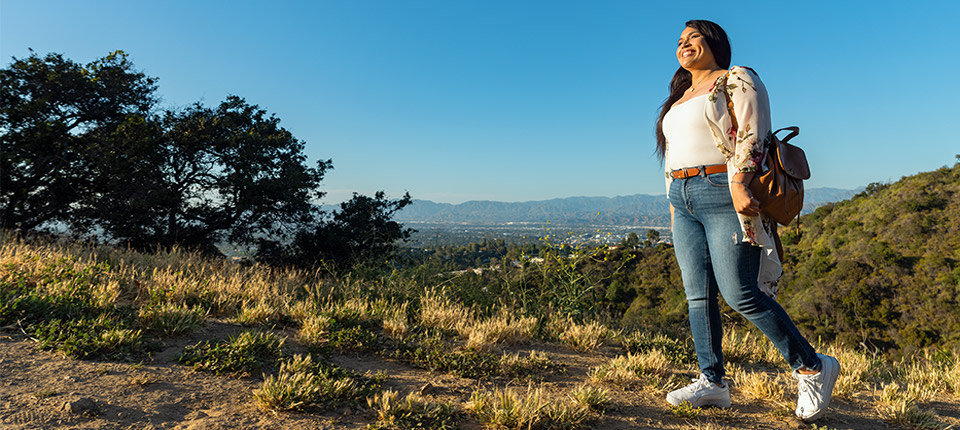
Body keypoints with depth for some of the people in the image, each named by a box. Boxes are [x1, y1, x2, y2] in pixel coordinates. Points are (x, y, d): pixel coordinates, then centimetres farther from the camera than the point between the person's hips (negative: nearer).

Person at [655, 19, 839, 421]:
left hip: (725, 194, -8)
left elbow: (751, 136, -10)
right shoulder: (680, 98, 25)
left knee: (741, 294, -12)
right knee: (698, 295, 2)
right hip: (685, 200, 8)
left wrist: (739, 185, -23)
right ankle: (712, 382, 8)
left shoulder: (737, 80, 3)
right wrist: (674, 207, 18)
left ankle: (812, 367, 7)